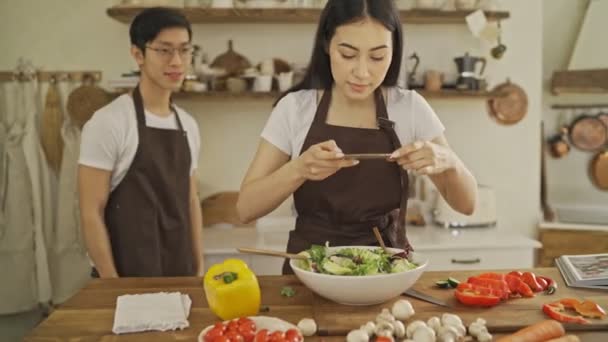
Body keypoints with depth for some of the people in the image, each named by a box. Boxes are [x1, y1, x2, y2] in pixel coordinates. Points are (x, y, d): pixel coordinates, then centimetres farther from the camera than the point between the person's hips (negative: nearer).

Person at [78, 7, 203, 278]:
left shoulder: (189, 125, 5)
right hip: (130, 278, -6)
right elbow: (91, 212, -13)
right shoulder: (108, 123, -13)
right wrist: (113, 285, -14)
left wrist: (199, 269, 9)